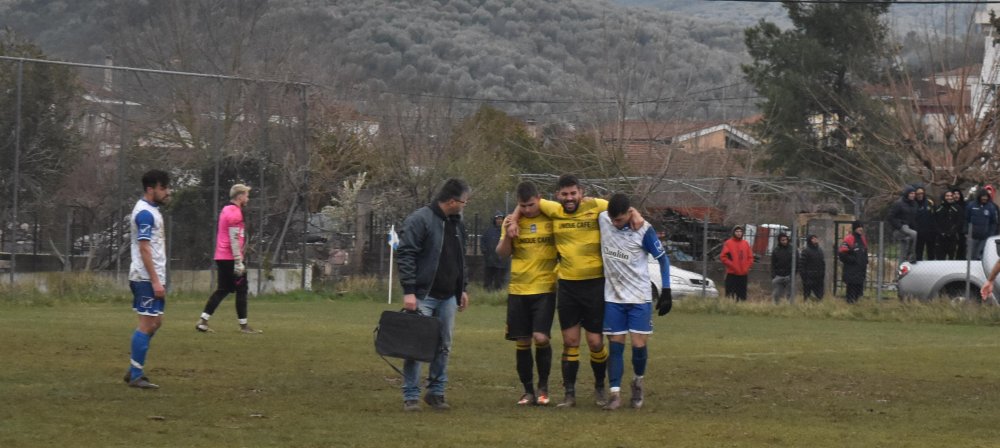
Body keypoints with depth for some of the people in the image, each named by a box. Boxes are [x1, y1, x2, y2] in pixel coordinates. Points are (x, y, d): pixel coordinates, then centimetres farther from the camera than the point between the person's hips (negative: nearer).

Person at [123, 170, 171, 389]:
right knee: (147, 324, -8)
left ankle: (134, 370, 17)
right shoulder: (145, 213, -15)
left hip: (153, 277, 10)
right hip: (147, 278, -10)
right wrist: (156, 281, -21)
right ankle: (136, 375, -5)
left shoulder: (151, 210, 16)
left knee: (154, 322, 13)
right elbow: (144, 249, -20)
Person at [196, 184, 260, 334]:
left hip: (221, 258, 9)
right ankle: (243, 325, 2)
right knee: (242, 290, -1)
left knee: (222, 290, 11)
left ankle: (203, 321, 6)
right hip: (231, 259, -9)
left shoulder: (226, 210, 17)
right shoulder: (234, 213, -13)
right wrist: (239, 261, -20)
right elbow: (234, 239, -19)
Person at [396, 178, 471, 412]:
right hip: (423, 296, -7)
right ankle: (411, 396, 1)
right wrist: (409, 291, -19)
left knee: (443, 347, 8)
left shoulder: (457, 224, 12)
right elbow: (405, 255, -15)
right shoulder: (419, 220, -13)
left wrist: (463, 288, 18)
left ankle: (436, 392, 17)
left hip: (447, 298, 7)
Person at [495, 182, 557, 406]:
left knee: (540, 337, -13)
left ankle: (543, 387, 6)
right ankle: (528, 390, 15)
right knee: (522, 342, 3)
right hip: (518, 289, 3)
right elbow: (502, 253, 5)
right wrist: (506, 234, -13)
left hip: (545, 289, -3)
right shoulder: (513, 221, 5)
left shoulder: (552, 219, -1)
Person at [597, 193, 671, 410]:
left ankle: (638, 382, 24)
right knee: (615, 344, -1)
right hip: (613, 297, 2)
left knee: (639, 345, -3)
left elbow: (663, 258, -5)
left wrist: (666, 292, -6)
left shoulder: (643, 230, -15)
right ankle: (615, 394, -1)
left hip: (639, 297, -2)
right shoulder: (602, 219, -9)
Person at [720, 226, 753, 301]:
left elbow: (750, 257, 14)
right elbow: (723, 257, -5)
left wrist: (747, 267, -1)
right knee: (730, 295, -8)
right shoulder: (728, 243, -1)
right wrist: (732, 266, -13)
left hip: (743, 274, 4)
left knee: (742, 295, 6)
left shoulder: (746, 244, 12)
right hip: (731, 274, -4)